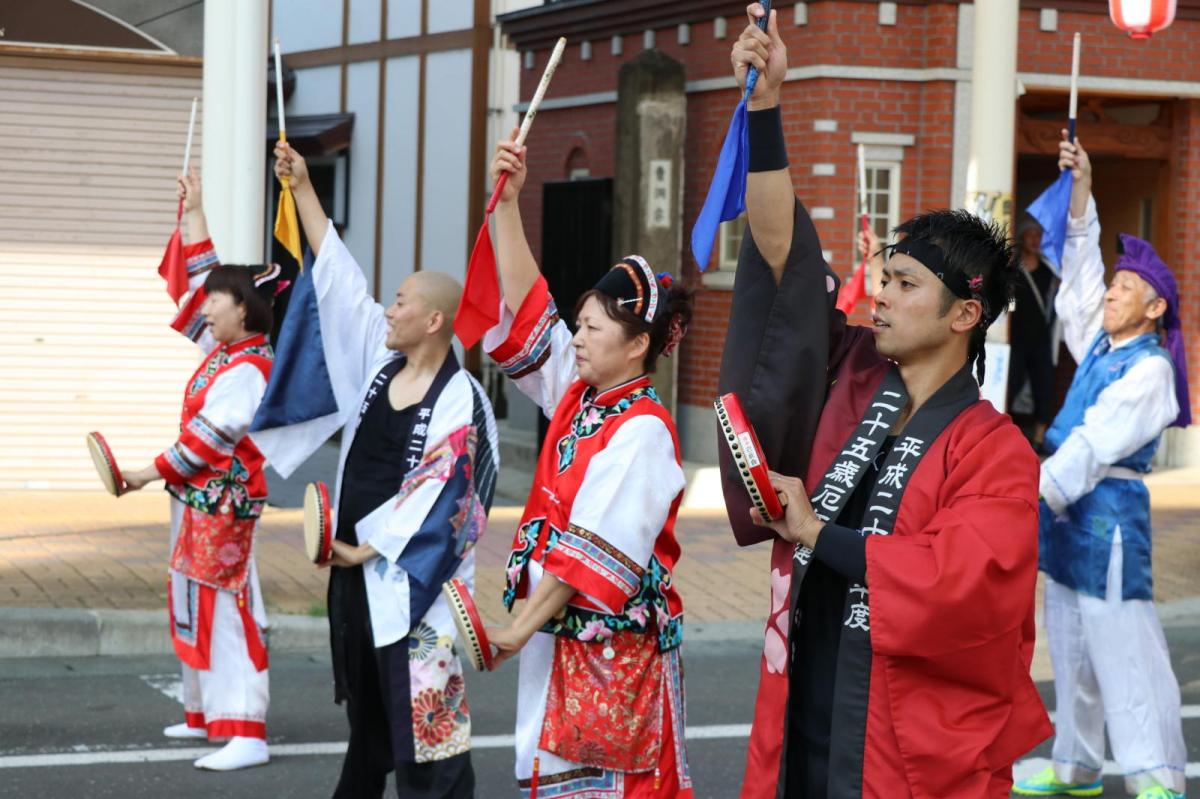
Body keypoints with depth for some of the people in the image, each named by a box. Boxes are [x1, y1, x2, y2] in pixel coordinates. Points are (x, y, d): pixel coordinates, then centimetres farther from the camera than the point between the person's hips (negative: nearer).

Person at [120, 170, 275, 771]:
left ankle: (244, 733, -14)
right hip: (198, 500, 10)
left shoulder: (247, 371, -20)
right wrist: (194, 216, 21)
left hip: (223, 502, -10)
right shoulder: (222, 348, 8)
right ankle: (206, 714, 28)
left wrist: (154, 471, -15)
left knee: (225, 611, -13)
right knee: (195, 607, 17)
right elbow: (203, 279, 20)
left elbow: (208, 438, -22)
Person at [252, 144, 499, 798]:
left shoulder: (459, 401, -14)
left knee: (419, 712, -4)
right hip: (356, 561, 8)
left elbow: (435, 497, -16)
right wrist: (301, 189, 9)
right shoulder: (382, 361, 6)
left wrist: (368, 549, -12)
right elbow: (337, 280, 9)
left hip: (409, 577, -8)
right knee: (367, 707, 18)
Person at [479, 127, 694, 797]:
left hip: (615, 641, -8)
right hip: (561, 631, 8)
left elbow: (591, 550, -20)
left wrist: (521, 627, -19)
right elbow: (528, 307, 7)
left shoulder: (641, 432, -16)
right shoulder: (578, 397, 8)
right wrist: (508, 201, 2)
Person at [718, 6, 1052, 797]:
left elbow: (957, 582, -23)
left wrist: (815, 532, -16)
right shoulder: (850, 381, 5)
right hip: (800, 721, 5)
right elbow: (781, 250, 1)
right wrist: (766, 106, -7)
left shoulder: (996, 454, -9)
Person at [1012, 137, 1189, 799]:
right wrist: (1080, 192, 12)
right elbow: (1081, 274, 16)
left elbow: (1095, 443, -20)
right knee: (1068, 639, 13)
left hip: (1108, 511, -9)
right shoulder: (1098, 346, 11)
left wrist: (1041, 490, -27)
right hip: (1069, 507, 9)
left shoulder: (1148, 371, -11)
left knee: (1120, 644, -9)